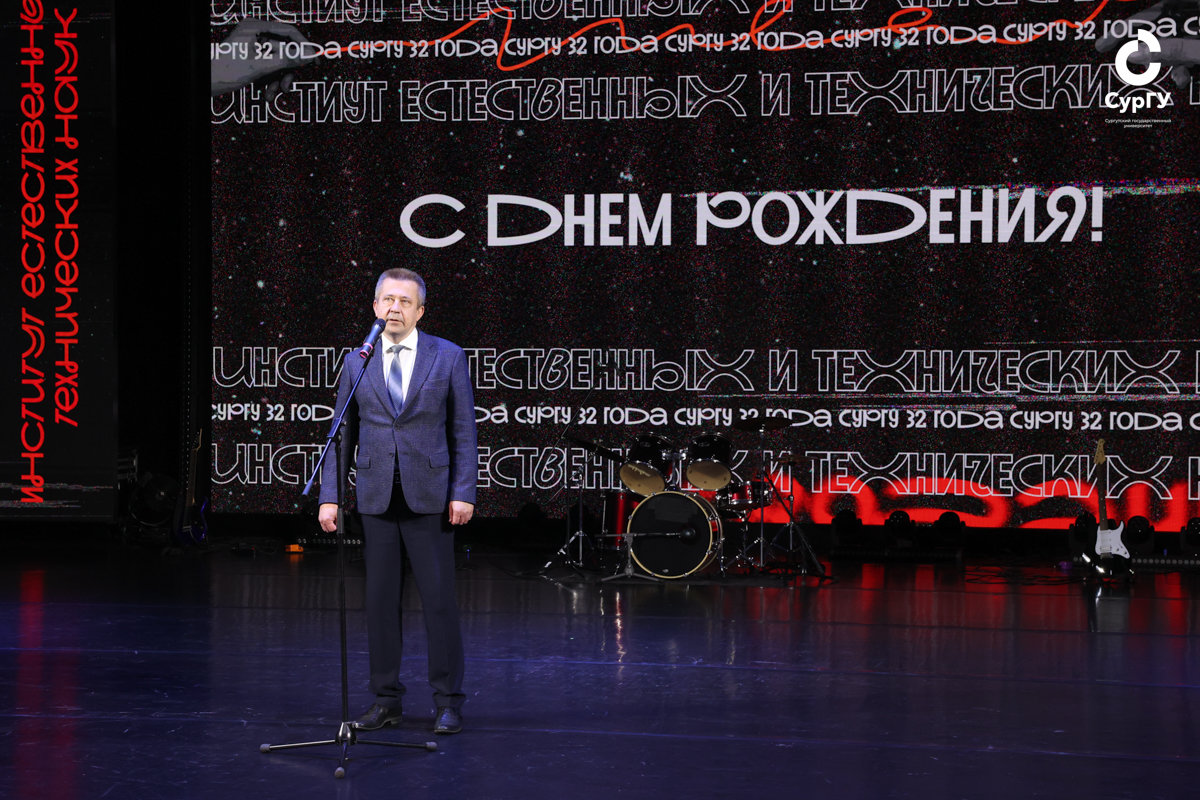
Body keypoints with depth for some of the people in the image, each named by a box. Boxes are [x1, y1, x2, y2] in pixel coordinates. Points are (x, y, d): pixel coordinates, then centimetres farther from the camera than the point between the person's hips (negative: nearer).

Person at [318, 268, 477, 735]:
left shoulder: (448, 357, 2)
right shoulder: (356, 364, 8)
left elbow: (463, 430, 1)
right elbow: (342, 434, 10)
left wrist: (463, 493, -7)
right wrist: (329, 497, 2)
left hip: (429, 497, -2)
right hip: (376, 499, 2)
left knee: (439, 601, -1)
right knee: (380, 602, 6)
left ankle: (448, 704, 6)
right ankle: (386, 701, 15)